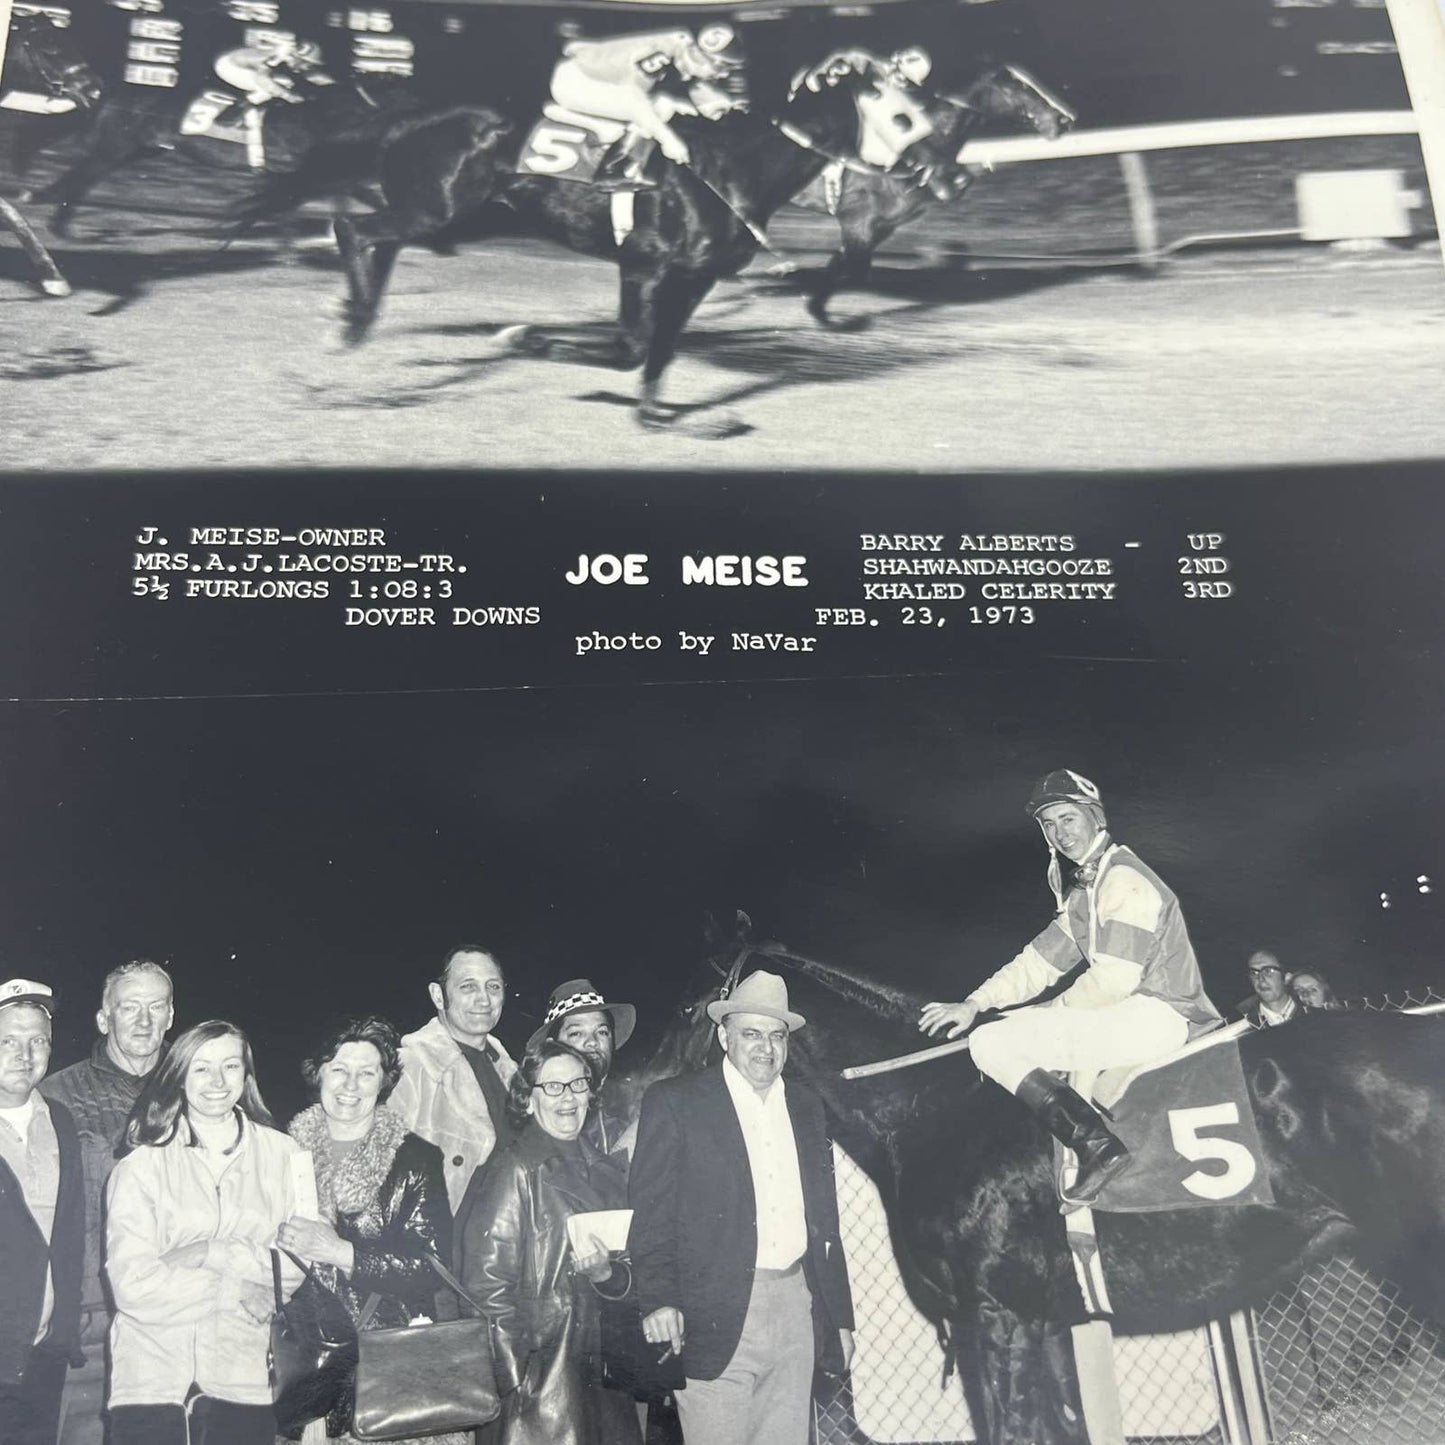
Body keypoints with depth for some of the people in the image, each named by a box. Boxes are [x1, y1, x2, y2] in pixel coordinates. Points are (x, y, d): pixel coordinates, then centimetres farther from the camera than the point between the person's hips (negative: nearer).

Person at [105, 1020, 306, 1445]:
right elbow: (131, 1284, -8)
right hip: (150, 1382, -1)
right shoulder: (140, 1167, 1)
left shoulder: (283, 1155, 6)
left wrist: (214, 1254, -11)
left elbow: (299, 1267, -1)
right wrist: (243, 1287, -9)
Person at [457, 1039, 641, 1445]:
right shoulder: (514, 1171, -9)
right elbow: (487, 1286, -12)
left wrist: (605, 1273, -7)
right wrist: (518, 1379, -13)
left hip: (605, 1377, 6)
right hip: (540, 1380, -6)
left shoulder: (607, 1172, 10)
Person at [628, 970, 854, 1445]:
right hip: (715, 1319, -5)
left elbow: (825, 1222, 17)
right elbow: (650, 1213, -6)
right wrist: (658, 1298, -19)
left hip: (797, 1313, 5)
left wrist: (840, 1317, 15)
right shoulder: (674, 1103, -2)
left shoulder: (807, 1107, 14)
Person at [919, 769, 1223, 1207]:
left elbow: (1113, 979, -19)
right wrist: (974, 1003, 3)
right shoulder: (1082, 890, 19)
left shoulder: (1125, 879, -12)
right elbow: (1042, 959, 15)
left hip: (1158, 1015, -10)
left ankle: (1095, 1143, -20)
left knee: (993, 1043, -17)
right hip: (1123, 1016, 10)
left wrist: (1053, 1011, -4)